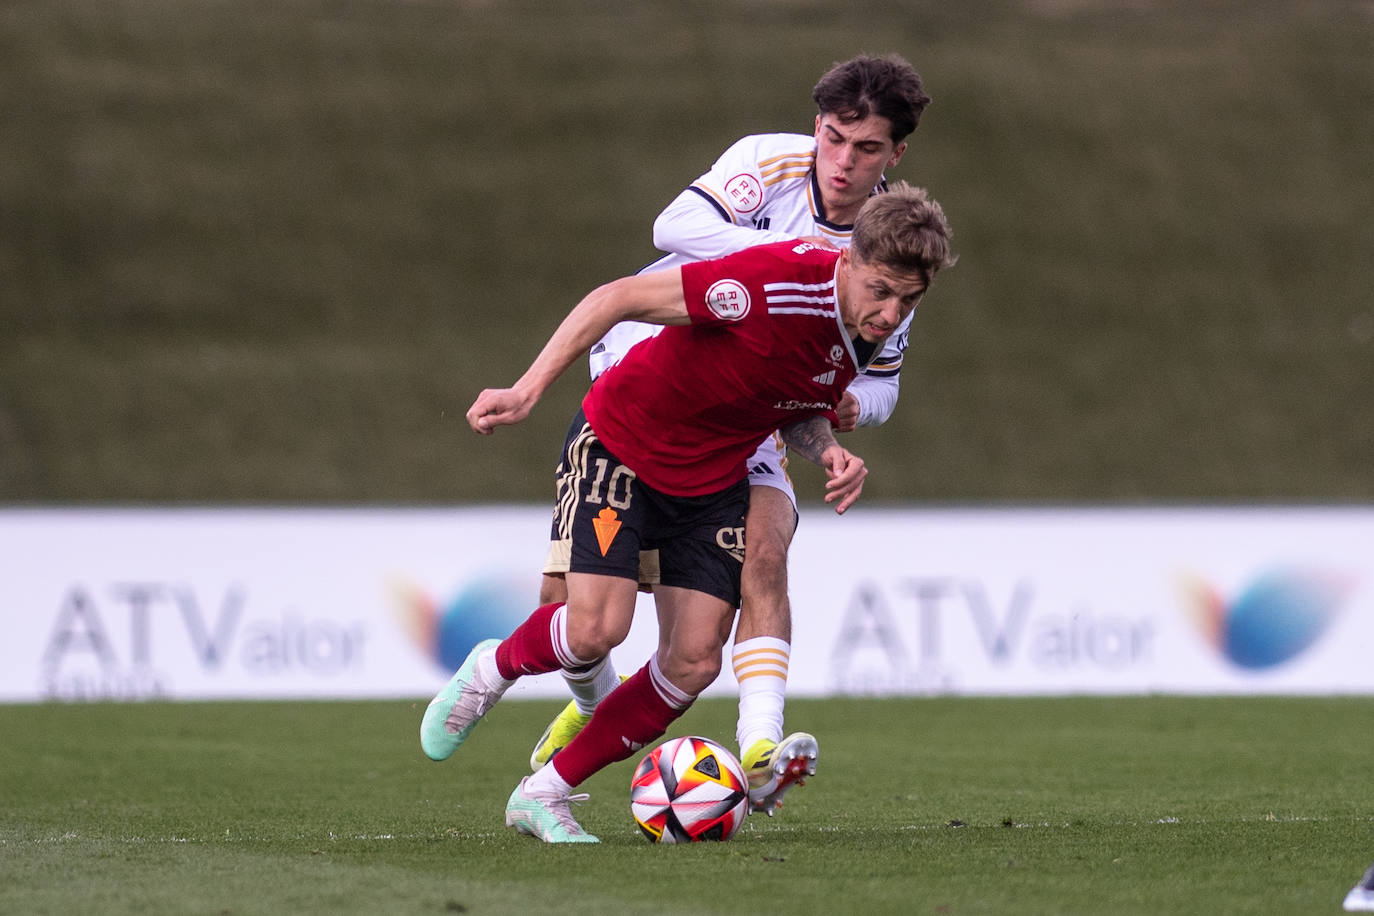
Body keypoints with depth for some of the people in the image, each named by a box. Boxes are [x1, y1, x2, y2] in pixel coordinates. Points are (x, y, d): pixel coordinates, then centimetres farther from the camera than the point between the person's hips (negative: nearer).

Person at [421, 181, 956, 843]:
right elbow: (618, 298, -26)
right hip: (618, 442, -6)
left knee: (694, 663, -4)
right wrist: (528, 389, -31)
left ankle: (544, 796, 12)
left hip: (713, 481, 6)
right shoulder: (777, 280, -32)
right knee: (596, 630, -20)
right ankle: (494, 669, 15)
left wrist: (828, 451, -13)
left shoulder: (875, 329, -8)